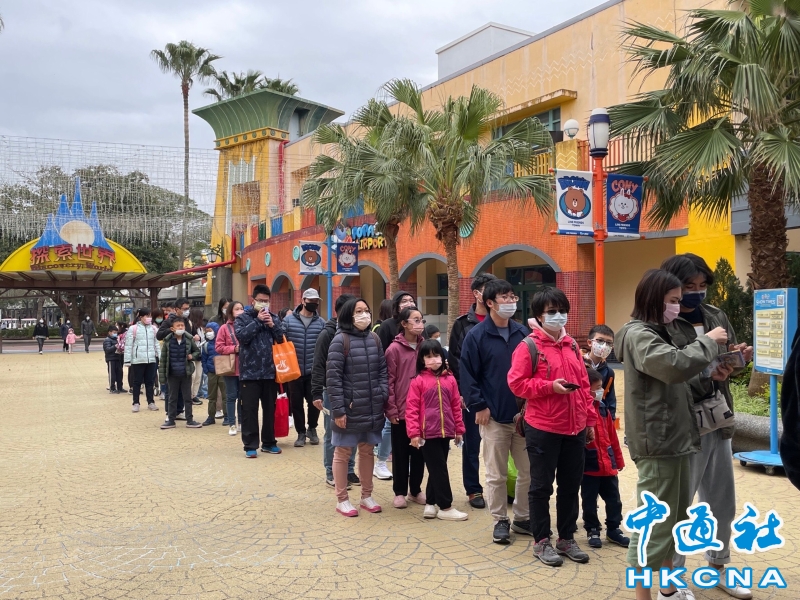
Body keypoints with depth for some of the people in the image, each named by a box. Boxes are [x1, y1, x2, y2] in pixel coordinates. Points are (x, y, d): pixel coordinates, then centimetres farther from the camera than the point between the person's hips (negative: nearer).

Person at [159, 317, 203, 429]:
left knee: (188, 397, 9)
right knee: (172, 398, 10)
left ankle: (189, 420, 17)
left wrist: (192, 356, -11)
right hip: (172, 374, -1)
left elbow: (197, 351, 11)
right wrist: (162, 374, -4)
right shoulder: (168, 341, -6)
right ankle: (171, 420, 19)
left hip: (186, 373, 1)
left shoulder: (189, 339, -4)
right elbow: (163, 358, -2)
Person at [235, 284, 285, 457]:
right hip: (250, 372, -4)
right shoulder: (243, 317, 0)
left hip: (270, 372, 4)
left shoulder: (274, 317, 10)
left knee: (270, 408, 12)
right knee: (249, 410, 1)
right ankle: (250, 445, 9)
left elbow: (283, 339, 4)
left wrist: (272, 325, -10)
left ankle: (269, 442, 23)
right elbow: (241, 336, -17)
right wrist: (258, 321, -15)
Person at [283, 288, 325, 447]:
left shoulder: (321, 323, 3)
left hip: (314, 371, 1)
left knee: (314, 401, 5)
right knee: (296, 403, 7)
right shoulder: (289, 320, -2)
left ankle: (312, 429, 30)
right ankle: (301, 433, 24)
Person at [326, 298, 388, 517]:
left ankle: (366, 496, 29)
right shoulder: (340, 340, -10)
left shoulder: (375, 339, 7)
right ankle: (342, 500, 19)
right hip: (350, 408, -5)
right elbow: (333, 377, -13)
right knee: (342, 453, 7)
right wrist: (338, 409, -16)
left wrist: (383, 397, 0)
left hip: (373, 408, 5)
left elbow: (382, 371, 11)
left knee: (367, 451, 15)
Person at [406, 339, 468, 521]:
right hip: (428, 432, -5)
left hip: (445, 431, 5)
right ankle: (445, 507, 9)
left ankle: (430, 504, 24)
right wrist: (414, 433, -12)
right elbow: (412, 408, -8)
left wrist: (459, 429, 10)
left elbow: (456, 405, 10)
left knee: (437, 469, 12)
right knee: (439, 469, 0)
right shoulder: (418, 381, -7)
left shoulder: (450, 379, 5)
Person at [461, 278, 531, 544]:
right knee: (496, 474, 7)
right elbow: (467, 374, -7)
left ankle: (523, 517, 28)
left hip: (524, 414, 4)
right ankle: (500, 520, 22)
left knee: (529, 470, 11)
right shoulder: (476, 335, -7)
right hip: (494, 417, -4)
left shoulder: (523, 332, 5)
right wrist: (478, 406, -11)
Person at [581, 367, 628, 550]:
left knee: (614, 499, 14)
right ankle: (592, 531, 24)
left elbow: (612, 436, 12)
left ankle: (614, 529, 29)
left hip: (608, 463, 6)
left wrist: (619, 459, 16)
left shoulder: (603, 408, 6)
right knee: (589, 501, 9)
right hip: (588, 465, -6)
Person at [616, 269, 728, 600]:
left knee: (673, 519, 19)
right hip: (657, 444, -10)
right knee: (653, 524, -5)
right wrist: (708, 342, -15)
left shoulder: (657, 333, 17)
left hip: (672, 440, 10)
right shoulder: (638, 335, -14)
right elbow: (675, 365, -30)